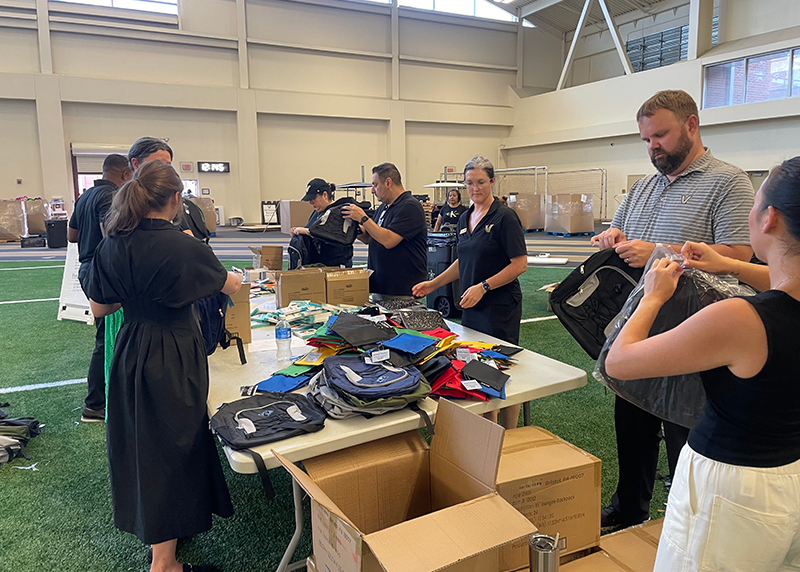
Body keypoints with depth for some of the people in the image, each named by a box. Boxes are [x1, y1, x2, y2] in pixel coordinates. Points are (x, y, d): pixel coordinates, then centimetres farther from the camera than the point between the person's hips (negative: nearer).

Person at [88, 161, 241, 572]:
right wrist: (236, 280, 21)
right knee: (172, 449, 5)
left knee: (140, 444, 20)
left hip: (130, 352, 7)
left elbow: (99, 307, 6)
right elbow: (228, 285, -1)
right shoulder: (184, 247, -18)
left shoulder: (111, 245, -2)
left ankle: (155, 531, 42)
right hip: (174, 359, -6)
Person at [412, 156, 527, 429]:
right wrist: (433, 283, 15)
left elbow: (520, 264, -15)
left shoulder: (504, 217, -11)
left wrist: (483, 287, -21)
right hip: (471, 307, 8)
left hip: (500, 307, -8)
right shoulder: (465, 219, 12)